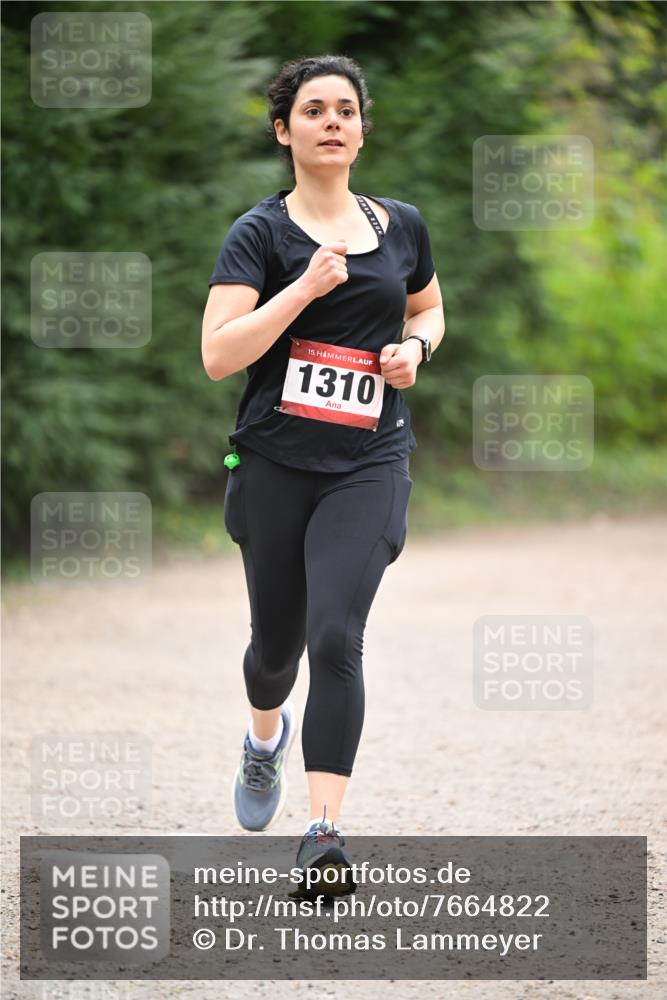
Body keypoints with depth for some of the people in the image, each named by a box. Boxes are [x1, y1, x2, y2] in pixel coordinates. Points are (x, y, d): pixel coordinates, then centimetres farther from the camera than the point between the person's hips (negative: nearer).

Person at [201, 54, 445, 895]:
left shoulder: (400, 225, 7)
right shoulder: (261, 233, -5)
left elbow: (429, 309, 26)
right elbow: (218, 355, -15)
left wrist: (415, 347, 3)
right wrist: (305, 287, -23)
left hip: (368, 463, 1)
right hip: (275, 465, -1)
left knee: (336, 637, -15)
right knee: (277, 642, 13)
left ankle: (325, 829, -15)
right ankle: (265, 738, 49)